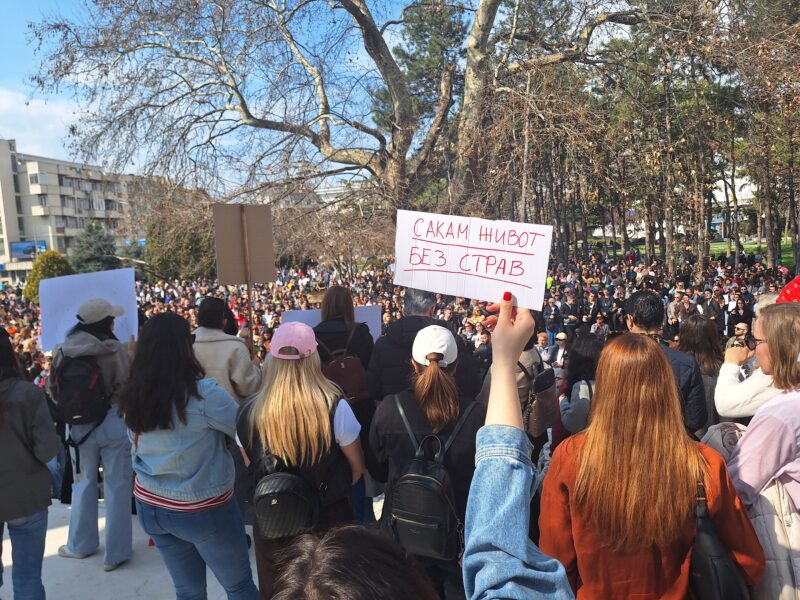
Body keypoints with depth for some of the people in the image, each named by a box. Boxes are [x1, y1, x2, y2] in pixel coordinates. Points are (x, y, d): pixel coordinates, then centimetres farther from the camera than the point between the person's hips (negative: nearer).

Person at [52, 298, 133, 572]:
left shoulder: (63, 351, -4)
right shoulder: (117, 350, -16)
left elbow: (55, 392, 6)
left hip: (79, 425, 4)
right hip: (114, 423, -3)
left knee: (83, 483, 22)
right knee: (116, 487, 9)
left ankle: (80, 544, 37)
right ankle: (115, 552, 18)